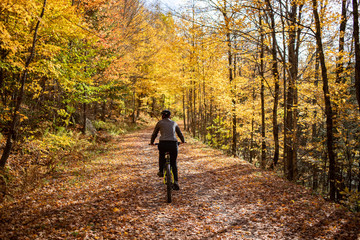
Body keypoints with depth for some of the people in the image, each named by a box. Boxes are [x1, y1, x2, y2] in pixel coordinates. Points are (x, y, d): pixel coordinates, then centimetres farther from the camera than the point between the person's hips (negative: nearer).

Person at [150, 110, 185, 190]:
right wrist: (183, 141, 48)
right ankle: (176, 181, 3)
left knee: (162, 154, 35)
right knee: (173, 163, 18)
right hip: (173, 144, 1)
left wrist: (152, 142, 38)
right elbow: (180, 134, 29)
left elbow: (154, 134, 20)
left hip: (163, 144, -1)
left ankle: (161, 171, 33)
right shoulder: (174, 123, 18)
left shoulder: (160, 123, 11)